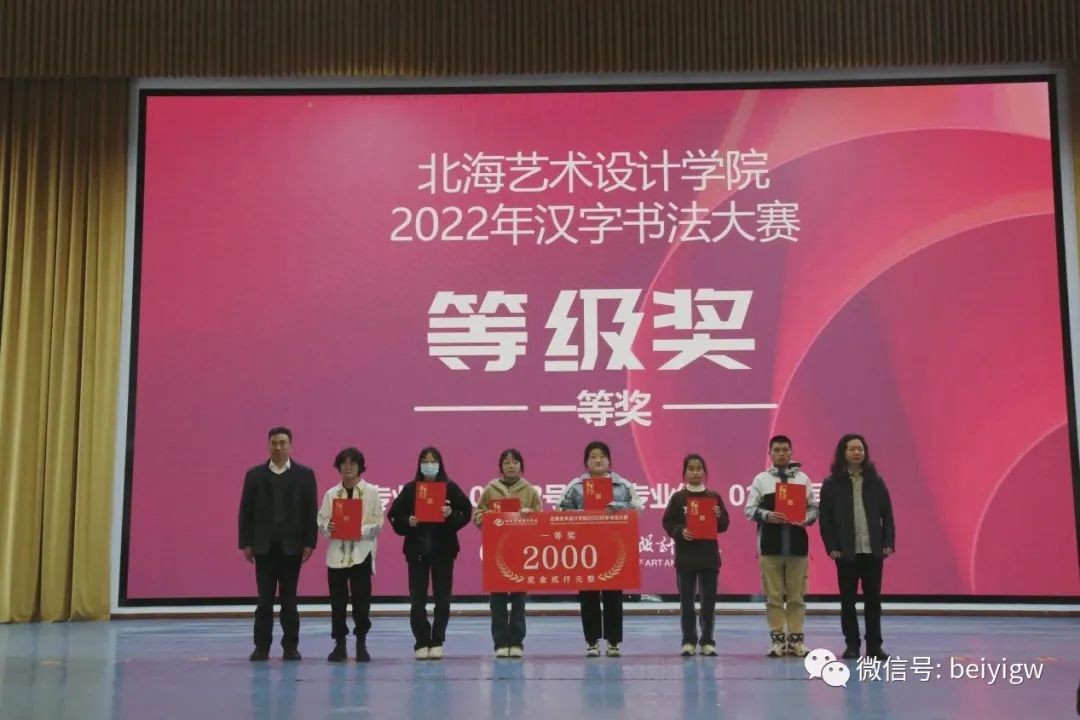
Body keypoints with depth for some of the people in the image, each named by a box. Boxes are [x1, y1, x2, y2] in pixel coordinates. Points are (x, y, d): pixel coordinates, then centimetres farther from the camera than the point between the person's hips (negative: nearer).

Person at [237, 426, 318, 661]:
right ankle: (262, 647, 8)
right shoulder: (255, 474, 5)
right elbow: (246, 511, 4)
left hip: (292, 546, -1)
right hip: (264, 546, 1)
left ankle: (290, 646, 11)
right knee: (265, 599, 2)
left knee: (289, 598, 5)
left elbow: (310, 511, 0)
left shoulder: (305, 474, 3)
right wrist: (246, 543, -1)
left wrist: (309, 543, -5)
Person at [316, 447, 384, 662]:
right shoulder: (331, 493, 9)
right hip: (337, 553, 2)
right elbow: (320, 521, 7)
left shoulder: (371, 491, 3)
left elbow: (378, 522, -1)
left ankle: (361, 644, 13)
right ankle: (339, 645, 14)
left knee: (361, 601, 0)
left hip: (361, 553, -2)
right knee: (337, 601, 4)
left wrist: (363, 531, -18)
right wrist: (328, 527, -15)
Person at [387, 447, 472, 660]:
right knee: (417, 599, 0)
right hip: (417, 550, 1)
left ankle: (437, 642, 13)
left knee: (442, 598, 2)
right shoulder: (410, 489, 3)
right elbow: (394, 515, 4)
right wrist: (407, 522, -14)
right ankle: (421, 643, 9)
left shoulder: (451, 488, 1)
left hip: (443, 549, 0)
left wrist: (451, 516, -18)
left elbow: (466, 511, 0)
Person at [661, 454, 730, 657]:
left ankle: (707, 642, 13)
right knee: (686, 601, 3)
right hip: (685, 556, -1)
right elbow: (668, 523, 0)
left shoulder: (714, 497, 5)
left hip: (709, 555, 1)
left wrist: (719, 516, -13)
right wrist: (680, 531, -18)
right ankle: (688, 642, 11)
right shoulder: (678, 497, 0)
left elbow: (724, 525, 7)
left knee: (709, 601, 4)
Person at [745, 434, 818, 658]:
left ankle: (796, 638, 12)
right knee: (773, 595, 3)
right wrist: (767, 516, -16)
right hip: (770, 545, -1)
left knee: (796, 595, 4)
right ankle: (777, 639, 10)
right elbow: (750, 509, 1)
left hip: (797, 544, 1)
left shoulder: (802, 478, 8)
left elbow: (814, 507, 9)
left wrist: (806, 519, -11)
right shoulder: (761, 479, 5)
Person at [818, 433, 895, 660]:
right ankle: (852, 645, 14)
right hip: (846, 551, -1)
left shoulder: (875, 481, 4)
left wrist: (889, 543, -3)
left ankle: (874, 646, 13)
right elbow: (826, 519, -2)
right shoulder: (832, 484, -1)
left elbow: (887, 515, 5)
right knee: (848, 600, 5)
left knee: (873, 598, 5)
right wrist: (831, 547, -9)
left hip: (873, 550, 1)